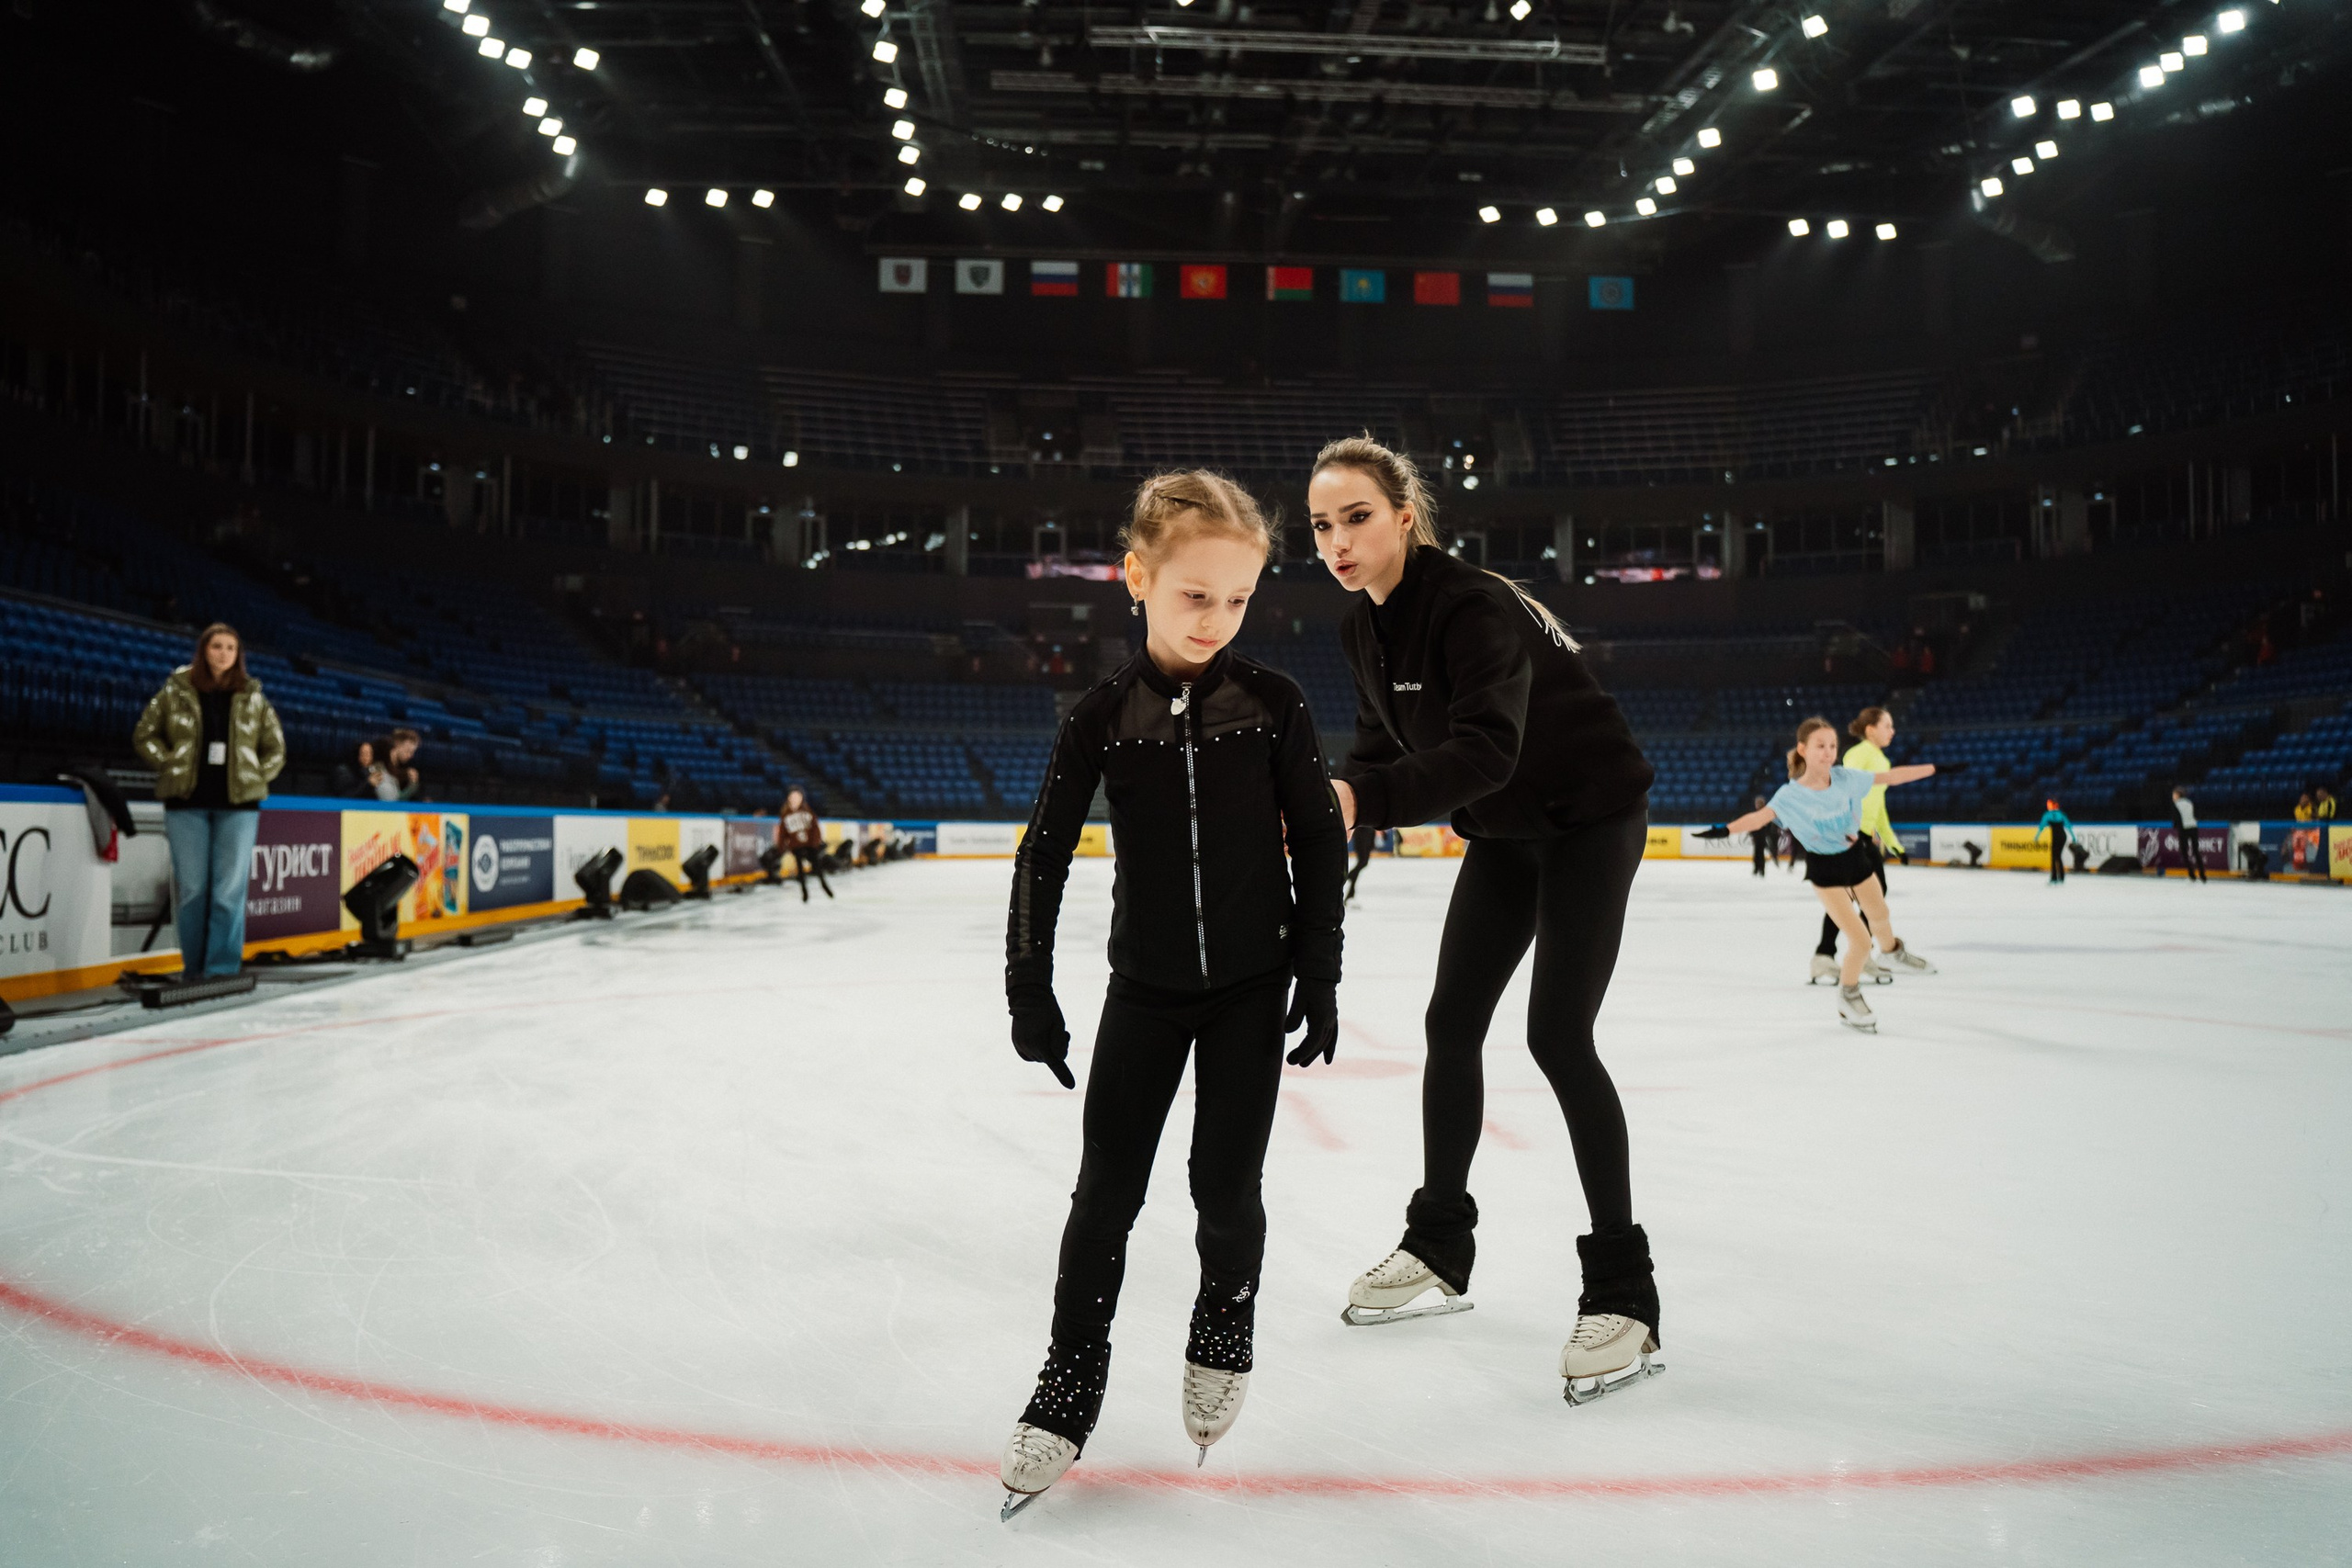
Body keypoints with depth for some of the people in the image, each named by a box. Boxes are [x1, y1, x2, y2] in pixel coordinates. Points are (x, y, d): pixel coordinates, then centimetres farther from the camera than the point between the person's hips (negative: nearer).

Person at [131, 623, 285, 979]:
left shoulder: (252, 697, 9)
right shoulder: (176, 691, 5)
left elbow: (275, 747, 16)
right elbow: (144, 735, 9)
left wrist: (255, 777, 4)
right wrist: (171, 765, -1)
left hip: (237, 803, 1)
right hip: (187, 802, 0)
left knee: (230, 889, -3)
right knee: (191, 888, 1)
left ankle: (223, 969, 2)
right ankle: (193, 967, 13)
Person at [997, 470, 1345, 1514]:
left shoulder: (1272, 705, -7)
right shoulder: (1104, 715, -6)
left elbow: (1320, 842, -1)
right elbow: (1045, 853, -3)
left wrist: (1319, 974, -3)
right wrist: (1029, 987, -4)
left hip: (1251, 986, 0)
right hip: (1144, 987, 1)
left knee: (1226, 1185, 3)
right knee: (1106, 1191, 4)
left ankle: (1223, 1331, 32)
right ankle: (1071, 1382, 19)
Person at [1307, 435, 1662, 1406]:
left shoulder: (1473, 607, -29)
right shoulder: (1364, 628, -3)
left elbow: (1484, 749, -42)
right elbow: (1382, 745, 4)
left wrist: (1363, 800, -54)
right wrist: (1328, 800, -16)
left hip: (1590, 816, -8)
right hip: (1506, 830, 8)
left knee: (1557, 1034, -15)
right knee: (1452, 1023, 7)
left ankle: (1624, 1296, -5)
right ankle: (1438, 1251, 22)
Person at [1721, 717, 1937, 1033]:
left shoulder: (1845, 777, -13)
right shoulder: (1791, 795, -24)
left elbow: (1890, 776, -4)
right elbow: (1760, 817, -38)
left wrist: (1935, 768, -2)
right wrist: (1726, 829, -56)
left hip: (1856, 857, 5)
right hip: (1825, 869, -5)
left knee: (1880, 917, 29)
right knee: (1860, 940, -9)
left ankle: (1893, 950, 65)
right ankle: (1848, 999, 17)